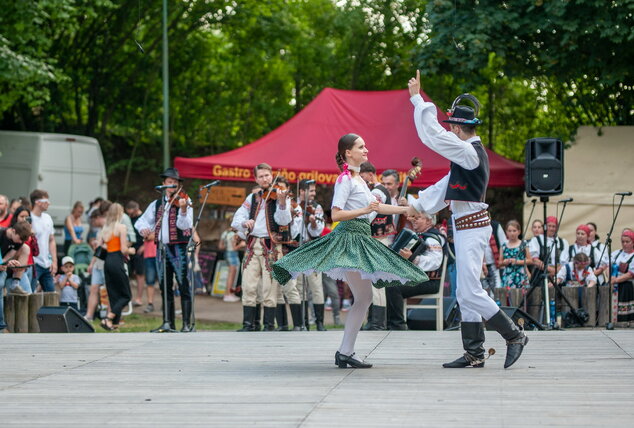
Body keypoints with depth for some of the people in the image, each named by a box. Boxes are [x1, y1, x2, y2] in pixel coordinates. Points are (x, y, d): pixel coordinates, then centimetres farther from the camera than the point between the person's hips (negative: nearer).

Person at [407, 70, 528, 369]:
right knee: (465, 294, 10)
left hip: (472, 228, -10)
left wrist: (417, 99, -15)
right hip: (466, 227, 10)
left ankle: (514, 336, -4)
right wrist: (417, 204, 18)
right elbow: (446, 187, 20)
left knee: (470, 293, -11)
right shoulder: (469, 154, 15)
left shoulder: (469, 152, -16)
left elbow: (434, 136, -21)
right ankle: (474, 353, 12)